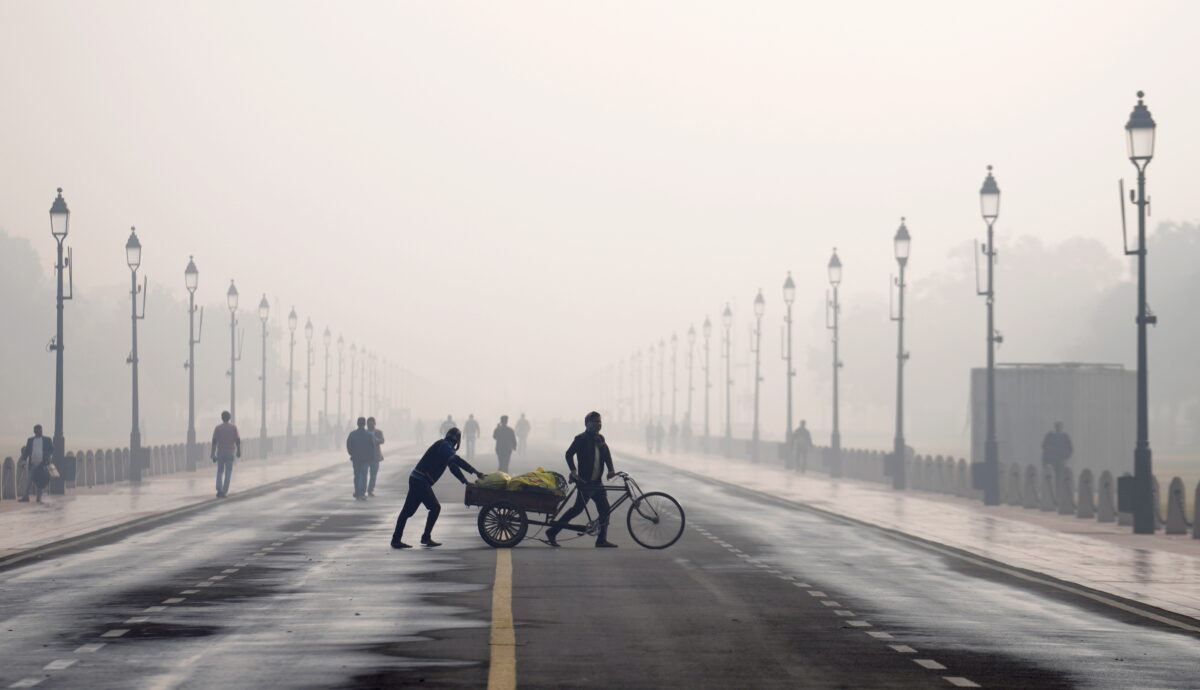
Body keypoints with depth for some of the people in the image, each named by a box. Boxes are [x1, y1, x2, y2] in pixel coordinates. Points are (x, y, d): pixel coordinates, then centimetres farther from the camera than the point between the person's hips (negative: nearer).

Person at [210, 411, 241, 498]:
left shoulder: (218, 428, -3)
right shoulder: (234, 427, -2)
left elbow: (214, 442, -6)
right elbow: (238, 440, -2)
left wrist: (213, 455, -4)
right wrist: (239, 451, 10)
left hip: (220, 453, 0)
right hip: (230, 452, 0)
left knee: (220, 471, 14)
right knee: (228, 472, 6)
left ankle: (219, 489, -3)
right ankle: (224, 491, -1)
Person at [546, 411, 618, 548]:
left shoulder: (600, 439, 13)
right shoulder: (581, 439, -7)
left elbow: (607, 454, 5)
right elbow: (569, 454, -12)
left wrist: (611, 469, -12)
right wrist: (573, 470, -24)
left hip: (597, 482, 7)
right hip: (585, 481, -7)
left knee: (605, 510, 2)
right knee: (578, 508, -8)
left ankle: (602, 540, 7)